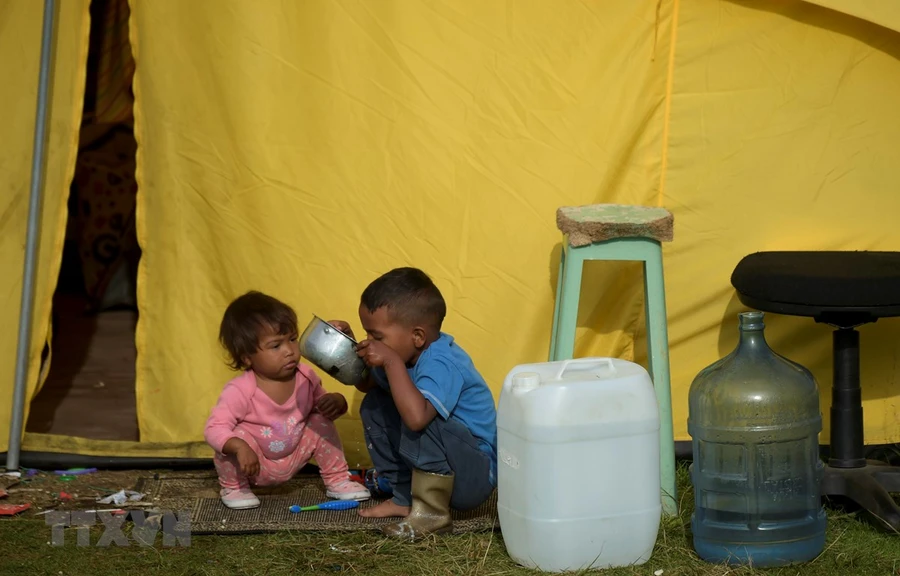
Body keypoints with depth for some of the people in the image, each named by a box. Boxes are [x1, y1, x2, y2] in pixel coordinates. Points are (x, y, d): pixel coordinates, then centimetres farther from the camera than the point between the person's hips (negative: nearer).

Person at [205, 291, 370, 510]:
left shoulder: (305, 377, -12)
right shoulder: (240, 391, -28)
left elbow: (320, 401, 6)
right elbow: (214, 428, -30)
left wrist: (335, 402, -19)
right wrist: (239, 447, -49)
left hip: (294, 458, 4)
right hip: (255, 465, -4)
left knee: (321, 422, -13)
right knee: (237, 435, -31)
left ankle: (337, 480, 5)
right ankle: (233, 487, -3)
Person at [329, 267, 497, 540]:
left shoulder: (442, 365, -28)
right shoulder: (409, 354, -1)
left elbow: (417, 417, -46)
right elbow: (367, 383, 18)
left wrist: (392, 363, -38)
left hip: (476, 476, -10)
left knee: (417, 425, -34)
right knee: (374, 406, 6)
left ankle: (432, 513, -16)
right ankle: (405, 498, 8)